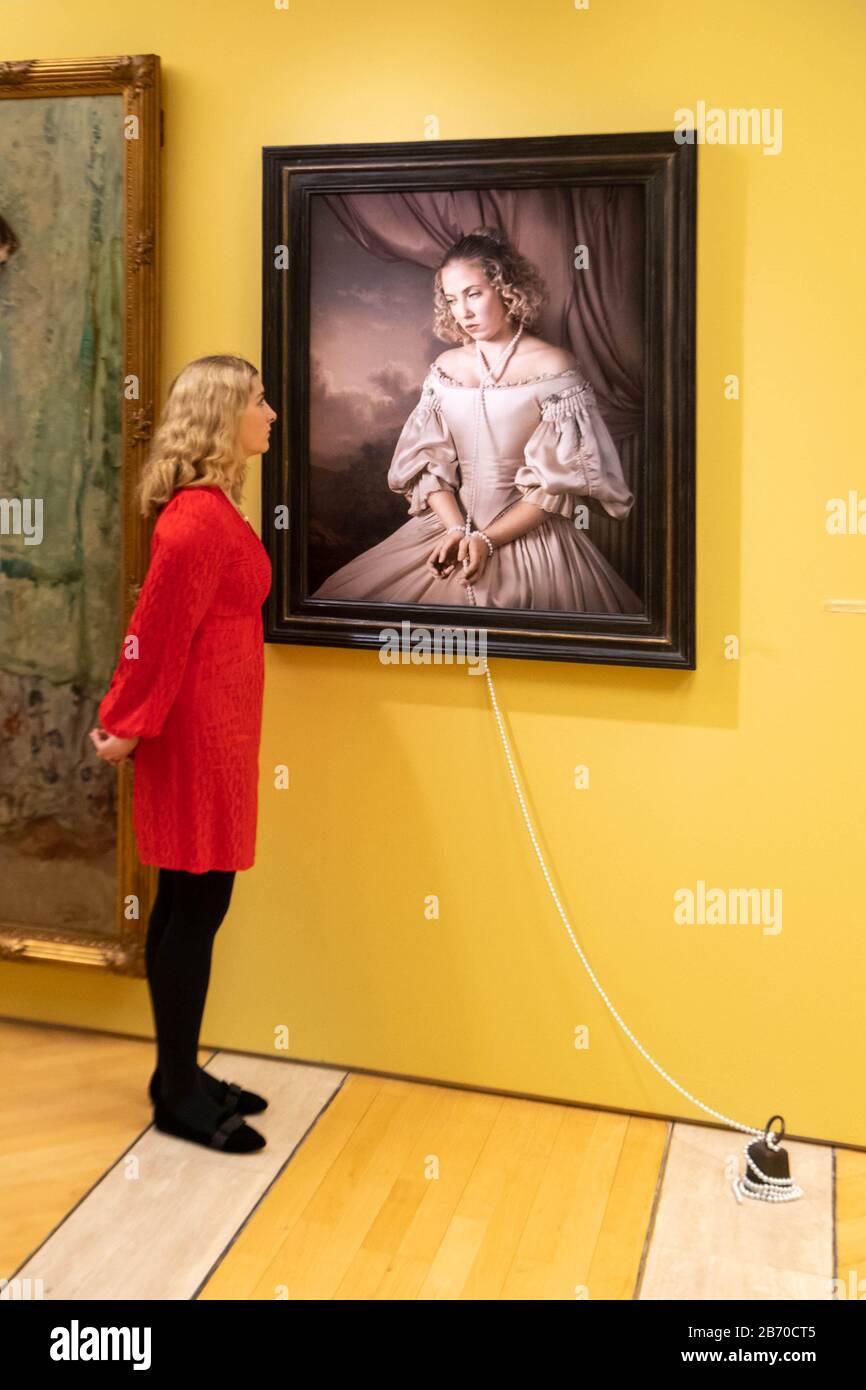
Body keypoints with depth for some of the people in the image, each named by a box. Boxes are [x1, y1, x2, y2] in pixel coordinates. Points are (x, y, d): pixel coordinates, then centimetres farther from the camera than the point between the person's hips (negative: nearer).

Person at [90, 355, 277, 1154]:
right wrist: (129, 725, -9)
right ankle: (179, 1097, 12)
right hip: (198, 731, -10)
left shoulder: (210, 508, 13)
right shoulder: (199, 519, -18)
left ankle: (180, 1076, 26)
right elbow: (159, 632, -16)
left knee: (186, 903, 14)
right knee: (197, 906, -1)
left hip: (212, 728, 10)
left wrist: (126, 716, 15)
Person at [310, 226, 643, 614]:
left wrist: (488, 540, -15)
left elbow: (559, 480, -9)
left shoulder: (553, 366, -5)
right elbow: (428, 461, 4)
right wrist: (457, 530, -12)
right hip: (450, 522, 4)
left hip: (526, 532, -4)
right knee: (347, 596, -6)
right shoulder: (446, 367, 9)